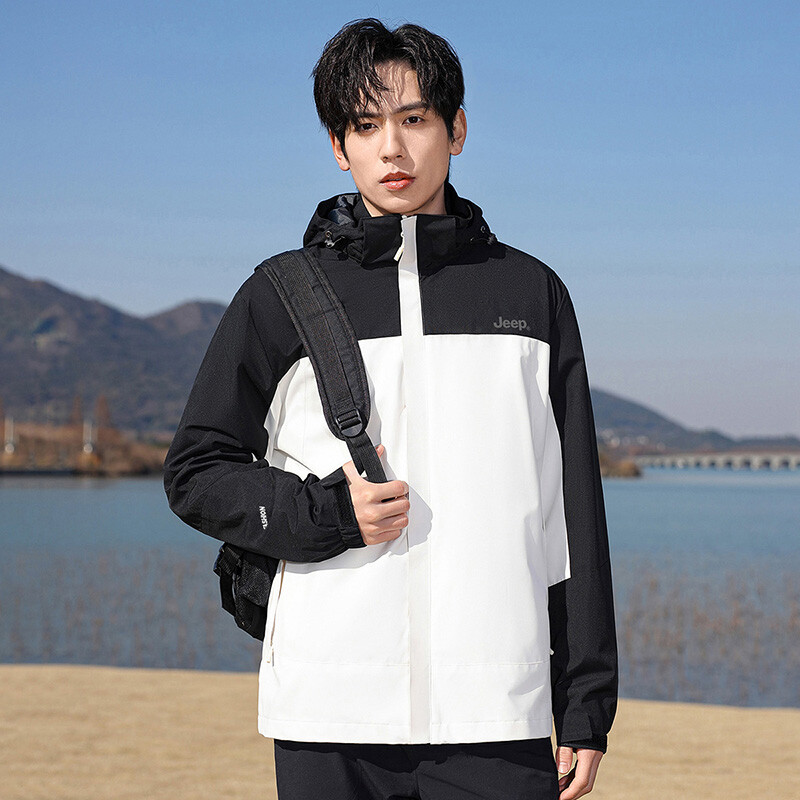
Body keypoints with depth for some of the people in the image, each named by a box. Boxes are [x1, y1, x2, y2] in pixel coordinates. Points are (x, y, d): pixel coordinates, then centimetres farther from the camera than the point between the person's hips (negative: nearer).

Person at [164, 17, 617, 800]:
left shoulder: (531, 293, 12)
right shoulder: (282, 297, 7)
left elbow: (574, 518, 11)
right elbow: (195, 472, 9)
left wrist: (586, 706, 7)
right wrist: (329, 513, -8)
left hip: (497, 714, 1)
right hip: (330, 712, 0)